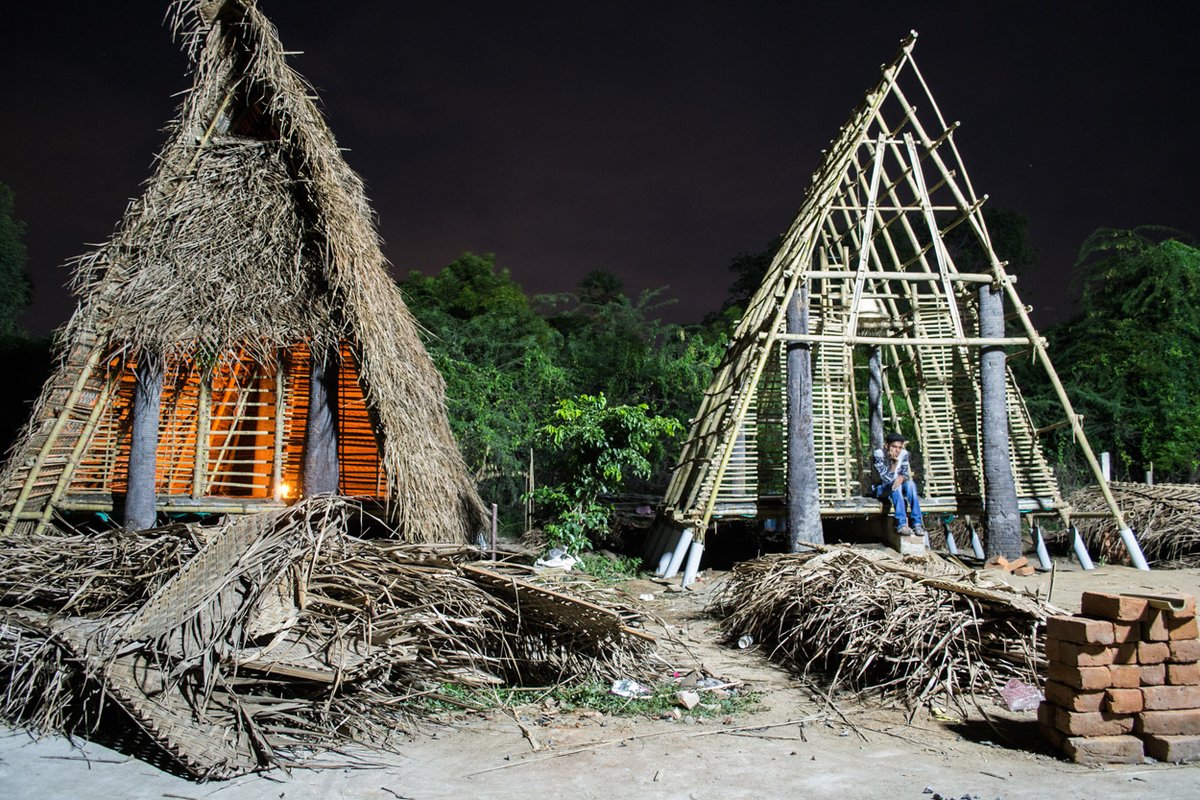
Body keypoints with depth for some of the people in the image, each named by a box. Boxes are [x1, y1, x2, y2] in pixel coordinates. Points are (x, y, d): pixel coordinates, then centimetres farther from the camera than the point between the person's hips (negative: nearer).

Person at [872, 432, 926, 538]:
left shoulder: (904, 454, -4)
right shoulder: (879, 454, -16)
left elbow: (905, 473, -8)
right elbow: (886, 479, -21)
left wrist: (902, 477, -32)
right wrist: (894, 462, -33)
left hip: (898, 489, 4)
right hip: (882, 489, -4)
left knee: (911, 483, -28)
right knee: (895, 486, -36)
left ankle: (917, 523, -33)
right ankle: (901, 524, -42)